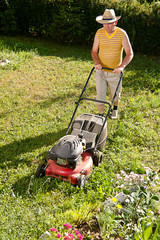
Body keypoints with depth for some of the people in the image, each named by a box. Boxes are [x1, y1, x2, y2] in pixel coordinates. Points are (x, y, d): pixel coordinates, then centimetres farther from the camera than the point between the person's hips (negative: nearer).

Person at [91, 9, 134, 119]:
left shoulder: (122, 34, -14)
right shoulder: (99, 33, -7)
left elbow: (130, 53, -16)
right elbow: (94, 51, 2)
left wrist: (122, 66, -32)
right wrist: (97, 62, -18)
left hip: (115, 71, -1)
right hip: (100, 70, 1)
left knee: (115, 95, 16)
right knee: (100, 94, -2)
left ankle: (115, 109, 47)